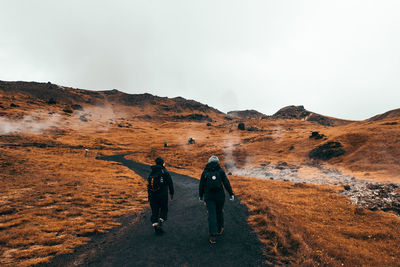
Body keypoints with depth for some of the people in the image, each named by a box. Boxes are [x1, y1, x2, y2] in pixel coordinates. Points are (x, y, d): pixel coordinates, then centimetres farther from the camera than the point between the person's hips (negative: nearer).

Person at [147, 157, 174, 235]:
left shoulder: (151, 172, 10)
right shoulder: (165, 172, -4)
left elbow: (148, 183, 13)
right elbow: (170, 183, -4)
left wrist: (150, 195, 21)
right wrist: (171, 193, 8)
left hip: (152, 195, 4)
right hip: (163, 194, -4)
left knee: (154, 211, 11)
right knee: (164, 209, 11)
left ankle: (155, 225, 9)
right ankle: (160, 223, -5)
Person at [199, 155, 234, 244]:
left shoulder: (205, 172, 1)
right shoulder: (220, 171, -2)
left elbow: (201, 185, 6)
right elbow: (226, 183, -5)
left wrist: (200, 195, 18)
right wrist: (231, 194, 1)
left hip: (208, 197, 0)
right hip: (220, 195, 0)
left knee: (212, 215, 0)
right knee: (219, 212, 21)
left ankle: (213, 236, -8)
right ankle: (219, 229, 39)